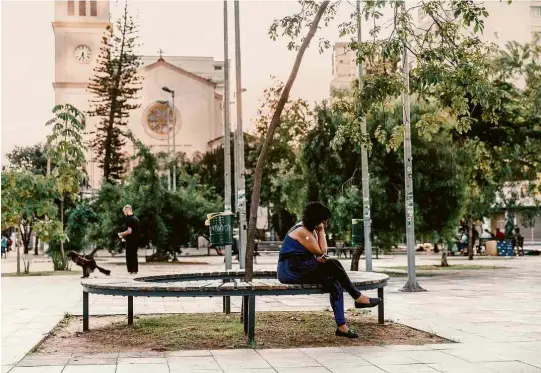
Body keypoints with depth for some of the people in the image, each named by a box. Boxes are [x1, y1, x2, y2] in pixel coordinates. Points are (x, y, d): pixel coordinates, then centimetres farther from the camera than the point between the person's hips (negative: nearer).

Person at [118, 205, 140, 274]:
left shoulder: (129, 219, -15)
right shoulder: (136, 218, 13)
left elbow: (129, 231, -22)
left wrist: (121, 234, -6)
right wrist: (124, 236, 22)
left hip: (131, 241, -9)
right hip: (136, 240, 9)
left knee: (129, 256, -3)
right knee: (134, 255, 14)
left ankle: (131, 270, -4)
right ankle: (135, 270, 17)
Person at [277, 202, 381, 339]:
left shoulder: (309, 230, 16)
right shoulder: (302, 232, -15)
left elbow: (319, 254, 13)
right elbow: (321, 251, -11)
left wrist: (319, 258, -11)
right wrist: (321, 231, -6)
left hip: (301, 269, 9)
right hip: (290, 270, -9)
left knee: (334, 283, -11)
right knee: (333, 265, -21)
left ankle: (341, 326, -16)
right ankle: (358, 298, -11)